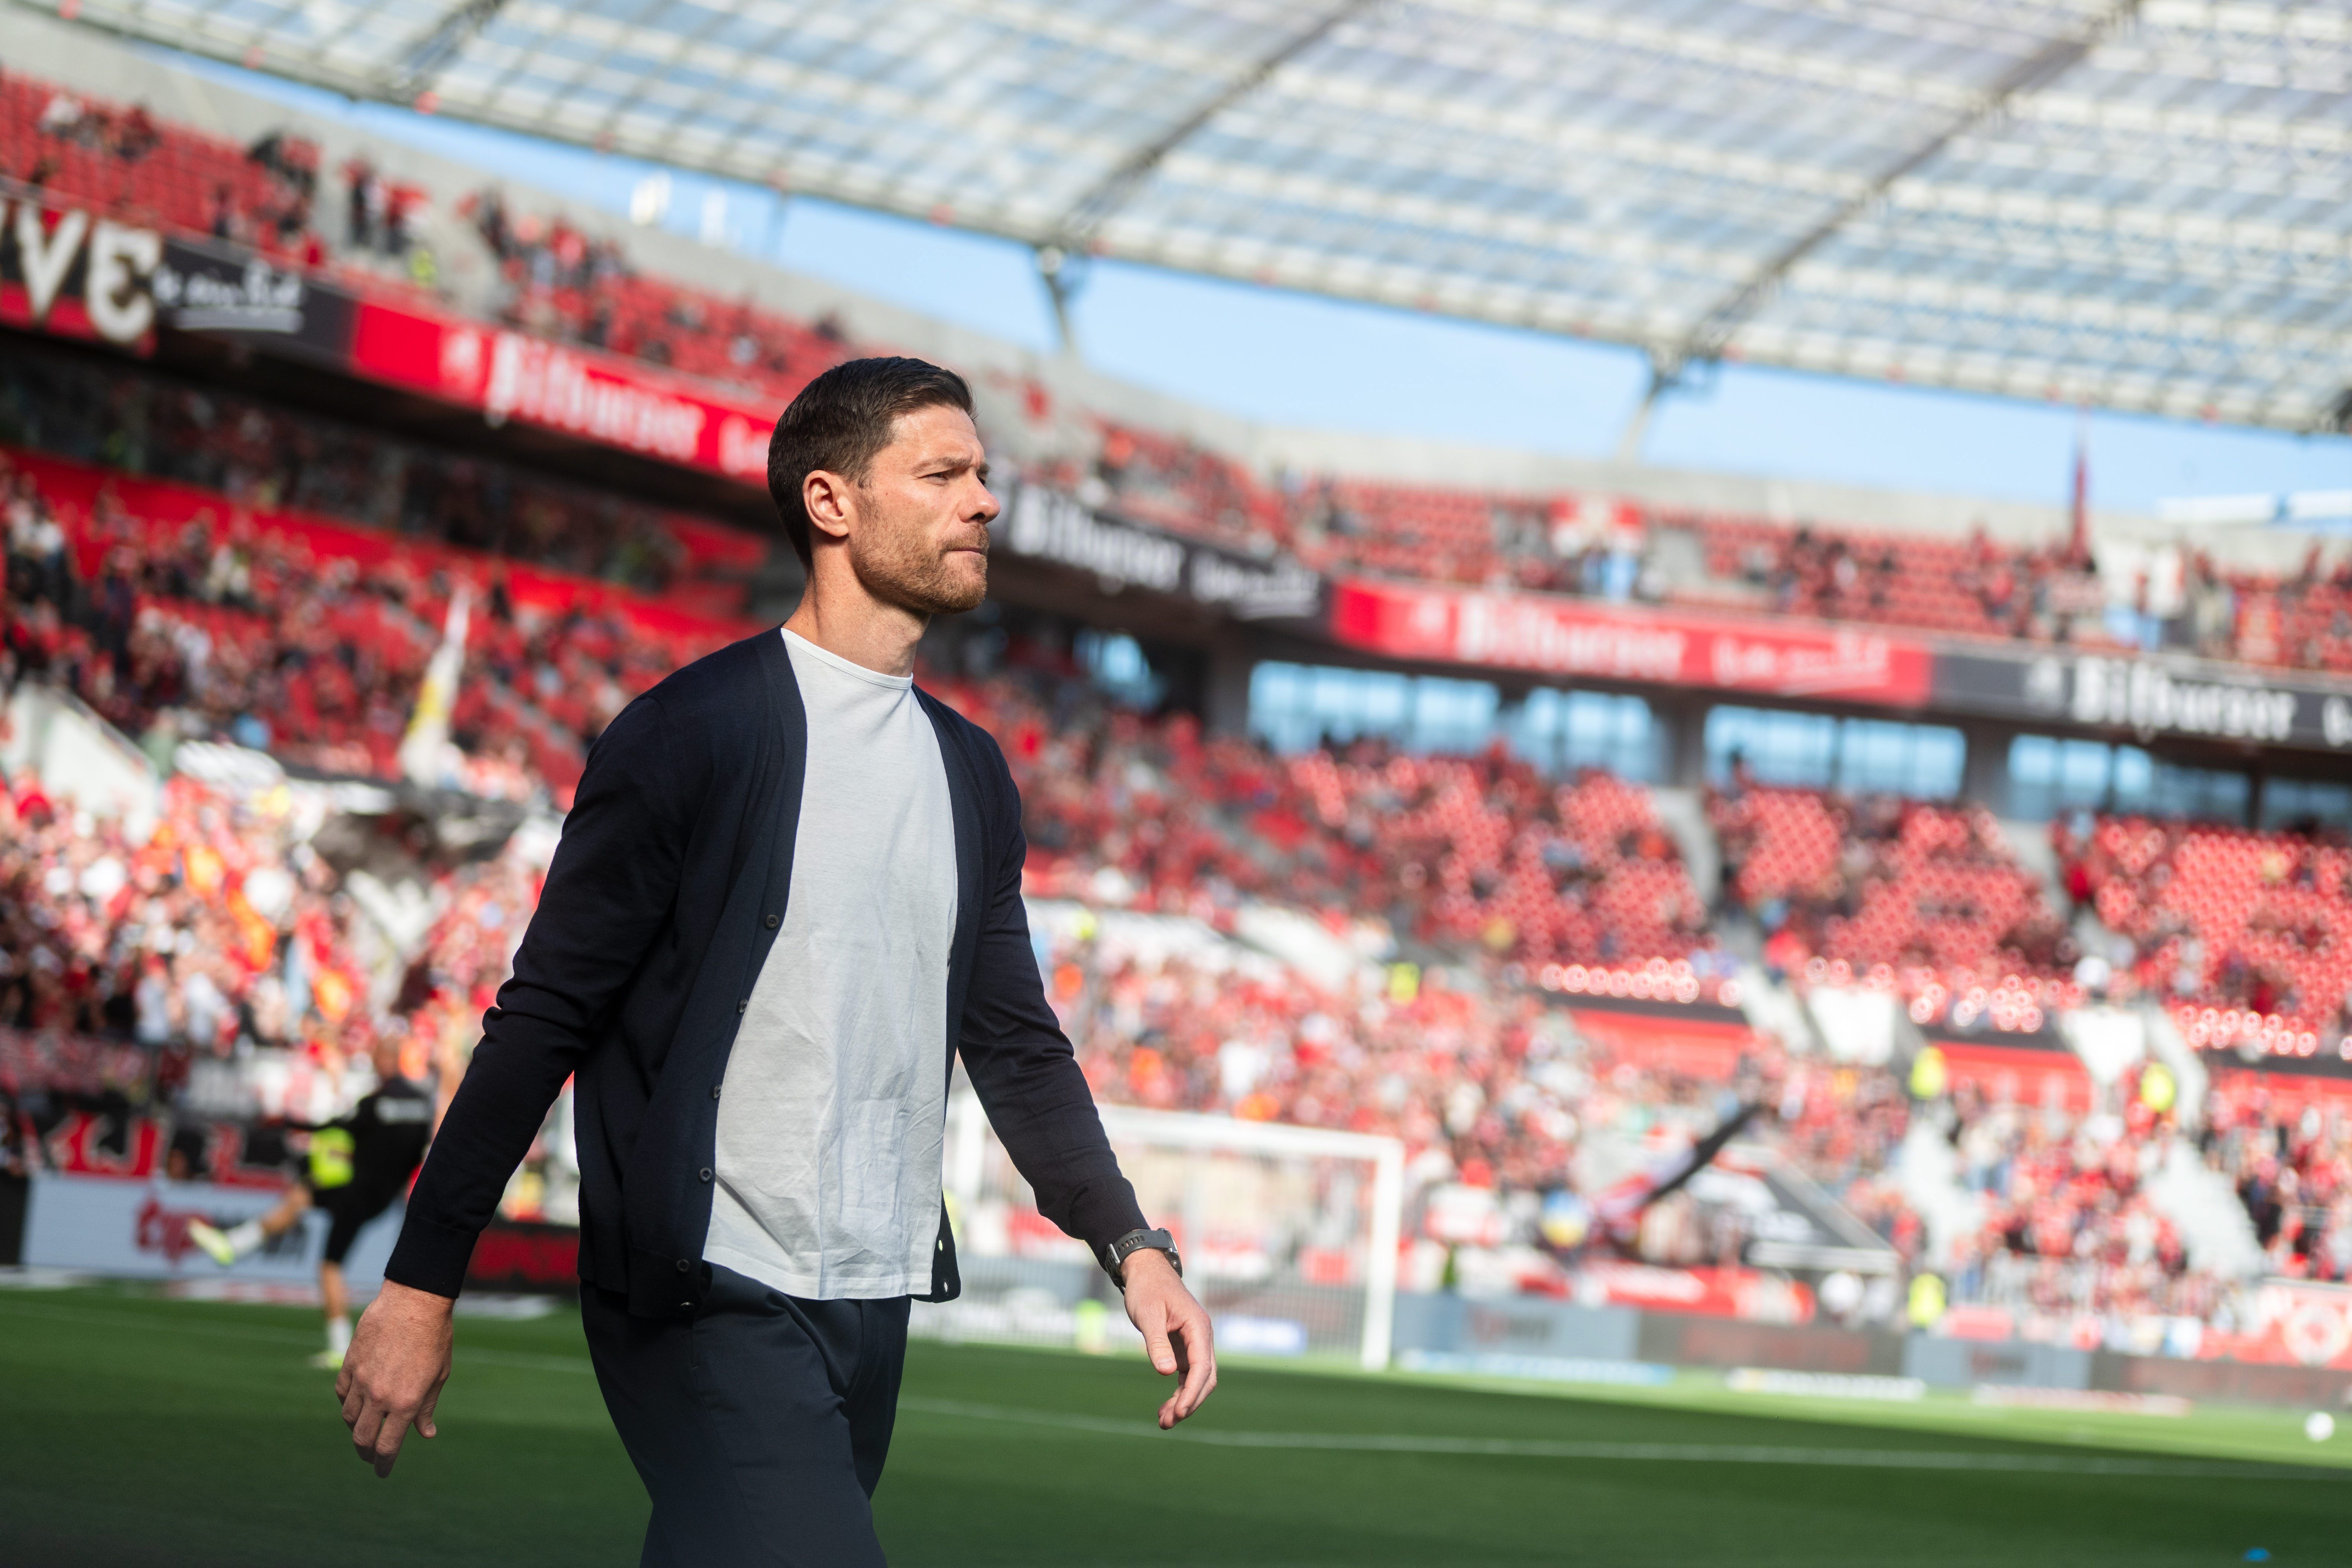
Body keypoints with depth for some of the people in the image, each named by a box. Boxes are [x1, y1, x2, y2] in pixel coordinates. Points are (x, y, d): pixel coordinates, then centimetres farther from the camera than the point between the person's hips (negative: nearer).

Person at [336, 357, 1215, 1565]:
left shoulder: (971, 774, 13)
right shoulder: (692, 732, -8)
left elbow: (1015, 1042, 17)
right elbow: (543, 1016, -8)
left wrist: (1131, 1246, 3)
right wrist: (420, 1283, -10)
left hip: (874, 1310, 7)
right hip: (712, 1301, -7)